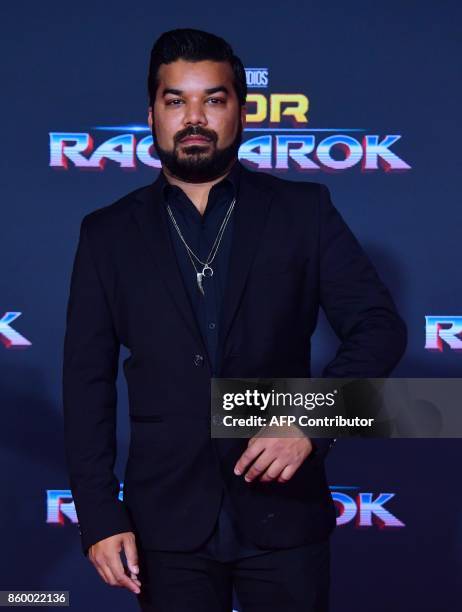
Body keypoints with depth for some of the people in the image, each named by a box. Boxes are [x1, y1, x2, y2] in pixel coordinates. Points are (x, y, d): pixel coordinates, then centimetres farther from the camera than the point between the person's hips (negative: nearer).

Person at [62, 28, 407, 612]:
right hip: (167, 520, 1)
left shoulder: (302, 210, 1)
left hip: (282, 511, 0)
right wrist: (99, 517, -4)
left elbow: (379, 326, -2)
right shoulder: (108, 234, 4)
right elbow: (87, 382, 3)